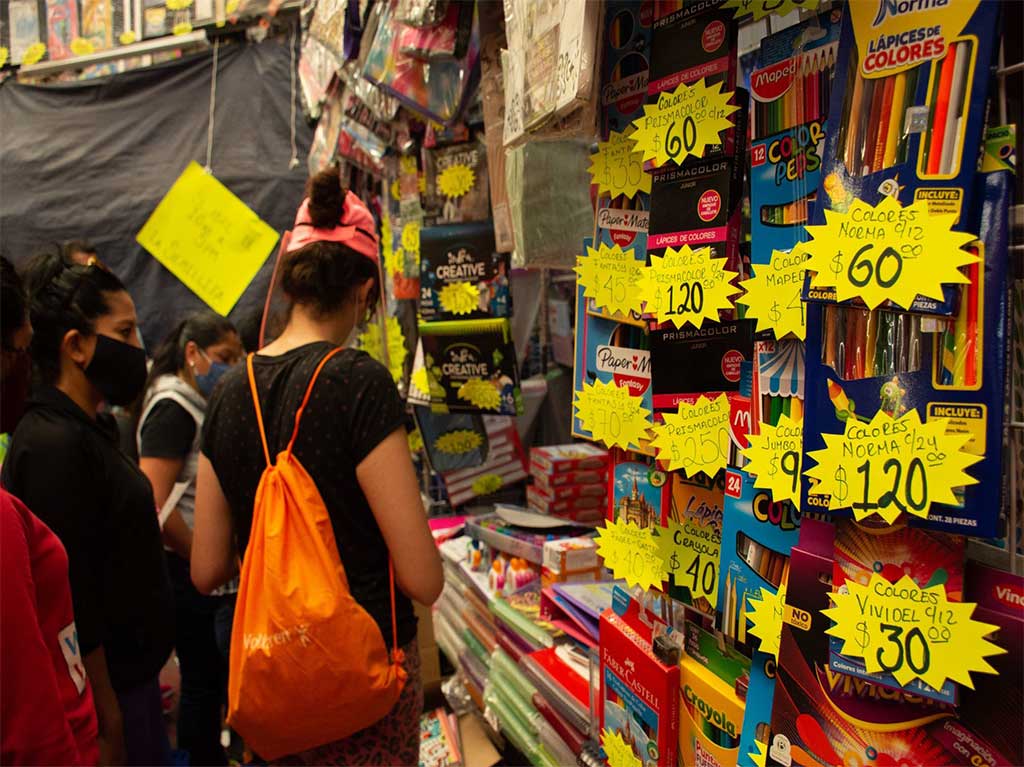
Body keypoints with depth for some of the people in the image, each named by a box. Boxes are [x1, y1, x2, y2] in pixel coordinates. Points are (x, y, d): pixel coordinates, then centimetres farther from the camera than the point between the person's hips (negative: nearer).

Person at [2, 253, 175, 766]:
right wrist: (107, 721, -19)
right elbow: (71, 601, -23)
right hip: (106, 687, -9)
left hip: (129, 671, 9)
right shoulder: (54, 444, -22)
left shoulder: (89, 431, 8)